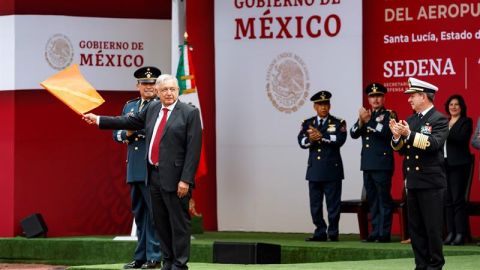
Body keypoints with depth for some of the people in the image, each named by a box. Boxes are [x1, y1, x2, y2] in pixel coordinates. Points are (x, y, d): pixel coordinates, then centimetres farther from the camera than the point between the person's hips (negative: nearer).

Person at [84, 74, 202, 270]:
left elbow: (193, 149, -11)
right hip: (155, 175, 6)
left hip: (175, 178, -6)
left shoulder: (190, 113, -6)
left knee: (179, 222, -3)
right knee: (161, 222, 11)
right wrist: (99, 120, 24)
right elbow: (130, 122, 24)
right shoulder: (152, 109, 12)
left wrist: (185, 180, -16)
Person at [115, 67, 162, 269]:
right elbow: (117, 134, 16)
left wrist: (138, 130, -18)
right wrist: (127, 133, -4)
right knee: (138, 212, 12)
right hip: (134, 169, 7)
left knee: (153, 211, -5)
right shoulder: (129, 106, 17)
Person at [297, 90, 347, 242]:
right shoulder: (307, 124, 11)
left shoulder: (338, 123, 3)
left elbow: (340, 139, -15)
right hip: (314, 171, 3)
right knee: (315, 204, 5)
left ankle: (333, 233, 4)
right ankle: (320, 233, 12)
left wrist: (321, 136, -20)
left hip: (332, 171, -3)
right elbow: (302, 141, -3)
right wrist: (310, 139, -24)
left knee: (333, 204, -3)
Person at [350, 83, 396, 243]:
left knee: (384, 199, -6)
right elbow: (353, 134, 7)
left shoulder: (389, 115, 0)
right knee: (372, 199, 8)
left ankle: (384, 233, -5)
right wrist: (361, 122, -11)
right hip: (367, 163, 6)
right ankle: (375, 232, 12)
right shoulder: (365, 114, 17)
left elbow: (386, 131, -18)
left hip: (383, 164, -6)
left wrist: (369, 121, -20)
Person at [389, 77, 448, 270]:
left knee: (433, 227, -3)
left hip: (431, 182, -7)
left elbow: (434, 144, -21)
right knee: (415, 228, 8)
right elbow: (401, 149, 13)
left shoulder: (439, 120, -6)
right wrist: (397, 137, -7)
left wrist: (409, 134, -29)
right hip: (413, 181, 7)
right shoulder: (411, 120, 14)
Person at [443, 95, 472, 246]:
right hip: (444, 164, 6)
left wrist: (446, 133, -24)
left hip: (458, 165, -6)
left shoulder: (466, 122, 1)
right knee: (447, 200, 3)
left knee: (458, 199, -9)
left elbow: (462, 138, -15)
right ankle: (450, 233, 6)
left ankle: (460, 234, -8)